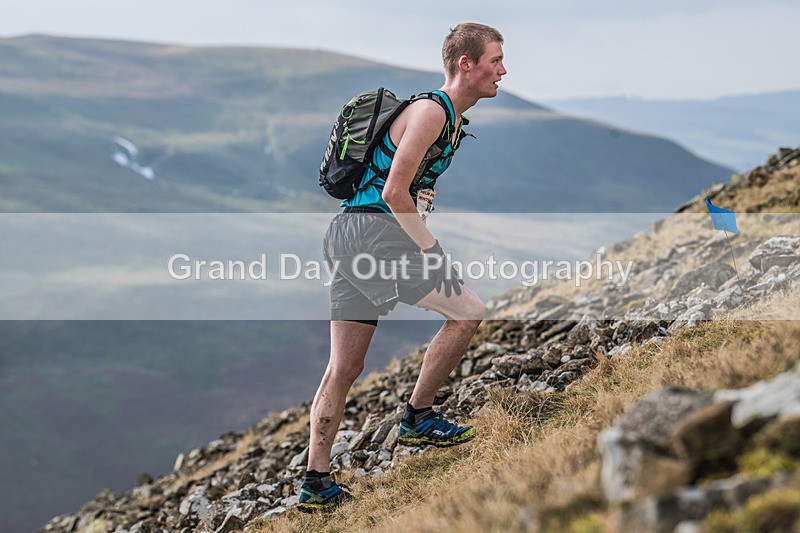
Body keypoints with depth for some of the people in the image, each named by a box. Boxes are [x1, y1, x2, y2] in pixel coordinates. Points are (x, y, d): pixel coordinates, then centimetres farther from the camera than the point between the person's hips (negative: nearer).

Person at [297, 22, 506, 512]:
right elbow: (395, 193, -18)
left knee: (345, 366, 7)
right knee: (468, 312, -7)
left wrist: (429, 251, 17)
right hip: (372, 228, -10)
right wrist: (431, 252, -12)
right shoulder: (431, 112, -10)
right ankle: (418, 418, 3)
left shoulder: (451, 120, 21)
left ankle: (316, 484, 9)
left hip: (347, 233, 10)